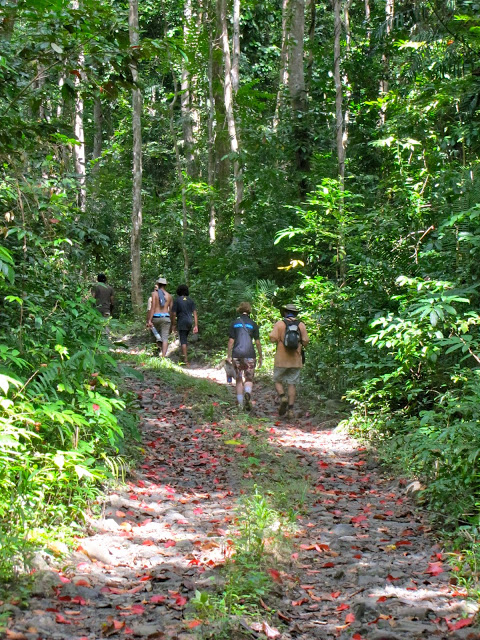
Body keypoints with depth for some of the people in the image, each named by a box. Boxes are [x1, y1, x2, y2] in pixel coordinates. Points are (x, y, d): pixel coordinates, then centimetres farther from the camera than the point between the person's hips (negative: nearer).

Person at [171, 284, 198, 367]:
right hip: (189, 322, 5)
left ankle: (186, 360, -14)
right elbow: (195, 313, 3)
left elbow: (174, 314, -6)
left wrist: (173, 325, 4)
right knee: (185, 339, 22)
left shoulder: (176, 300, -3)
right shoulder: (190, 300, 8)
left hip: (181, 322, -5)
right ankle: (185, 355, 26)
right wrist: (196, 326, 2)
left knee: (183, 341, -6)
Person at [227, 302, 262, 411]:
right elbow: (257, 342, 2)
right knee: (249, 379, 5)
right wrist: (260, 357, 10)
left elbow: (231, 341, 1)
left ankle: (240, 404, 12)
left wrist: (229, 356, 7)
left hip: (237, 355, 1)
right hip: (249, 355, -1)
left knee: (238, 380, 10)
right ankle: (248, 393, -26)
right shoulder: (253, 324, 2)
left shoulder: (234, 323, 4)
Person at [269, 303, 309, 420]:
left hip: (281, 359, -2)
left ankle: (282, 397, -13)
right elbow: (305, 341, -3)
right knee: (292, 384, 5)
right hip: (296, 360, 2)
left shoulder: (279, 324, -3)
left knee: (278, 381, 12)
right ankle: (290, 409, 1)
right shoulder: (301, 325, 3)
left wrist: (280, 339, 9)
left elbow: (273, 338, -13)